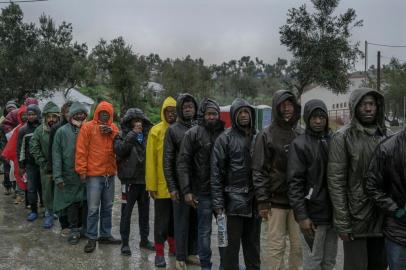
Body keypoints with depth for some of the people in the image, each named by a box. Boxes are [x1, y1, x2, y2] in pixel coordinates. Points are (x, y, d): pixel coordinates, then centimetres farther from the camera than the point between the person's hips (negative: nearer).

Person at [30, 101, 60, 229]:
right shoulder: (40, 130, -3)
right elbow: (34, 148, -1)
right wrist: (43, 164, -6)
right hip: (46, 167, 2)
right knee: (47, 191, 9)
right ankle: (49, 213, 26)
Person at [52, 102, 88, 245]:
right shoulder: (62, 131, -1)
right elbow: (56, 155, -4)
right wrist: (58, 176, -9)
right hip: (69, 175, -1)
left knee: (86, 202, 8)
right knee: (71, 203, 5)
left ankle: (85, 228, 22)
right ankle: (74, 230, 18)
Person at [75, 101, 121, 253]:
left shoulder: (113, 128, 11)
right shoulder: (88, 127, -3)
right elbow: (81, 150, -7)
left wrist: (112, 132, -11)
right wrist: (82, 170, -10)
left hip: (110, 174, 5)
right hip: (94, 174, -5)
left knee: (107, 207, 13)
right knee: (93, 208, -3)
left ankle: (105, 235, 24)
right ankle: (92, 238, 8)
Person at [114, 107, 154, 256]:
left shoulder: (147, 134, 6)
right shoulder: (123, 135, -3)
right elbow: (119, 150, -21)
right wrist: (132, 135, -20)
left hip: (144, 179, 4)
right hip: (129, 179, -4)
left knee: (144, 211, 15)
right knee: (126, 212, 4)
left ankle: (144, 239, 28)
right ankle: (125, 242, 15)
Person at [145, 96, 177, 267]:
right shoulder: (156, 131, -6)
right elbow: (151, 160, -8)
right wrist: (151, 185, -11)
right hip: (162, 185, -3)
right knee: (162, 220, 5)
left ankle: (173, 247, 33)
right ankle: (159, 253, 16)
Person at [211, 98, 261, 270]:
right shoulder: (225, 138, -2)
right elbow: (216, 172, -6)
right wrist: (218, 202, -11)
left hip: (255, 200, 4)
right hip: (235, 199, -3)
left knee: (253, 244, 14)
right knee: (232, 243, 3)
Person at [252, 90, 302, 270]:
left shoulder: (301, 134, 8)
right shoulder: (266, 135, -3)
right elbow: (259, 170, -6)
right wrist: (262, 201, -11)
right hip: (276, 200, -3)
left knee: (298, 246, 10)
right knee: (277, 246, 4)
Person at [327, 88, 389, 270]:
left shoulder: (383, 135, 7)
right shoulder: (342, 137, -10)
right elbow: (336, 182, -13)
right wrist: (342, 222, -15)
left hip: (382, 217, 5)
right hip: (356, 216, -5)